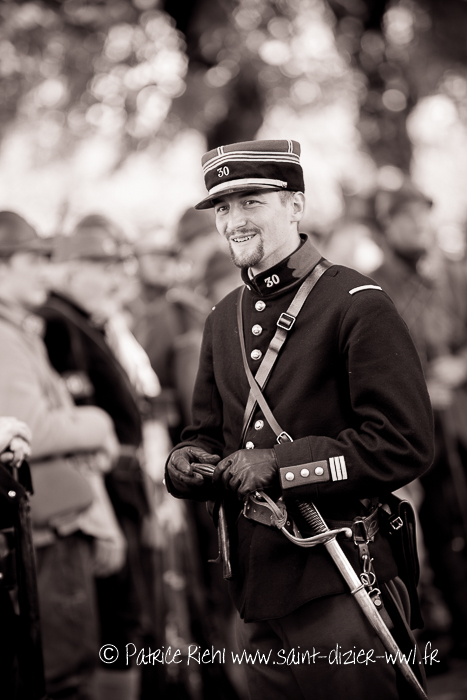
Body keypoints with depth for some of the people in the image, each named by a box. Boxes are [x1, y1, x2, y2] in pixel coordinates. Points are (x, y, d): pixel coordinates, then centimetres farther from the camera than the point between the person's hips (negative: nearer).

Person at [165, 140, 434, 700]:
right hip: (257, 591, 7)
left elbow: (405, 445, -16)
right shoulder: (223, 319, 13)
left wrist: (278, 464, -19)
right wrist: (186, 463, -3)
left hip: (338, 588, -7)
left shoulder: (357, 306, -9)